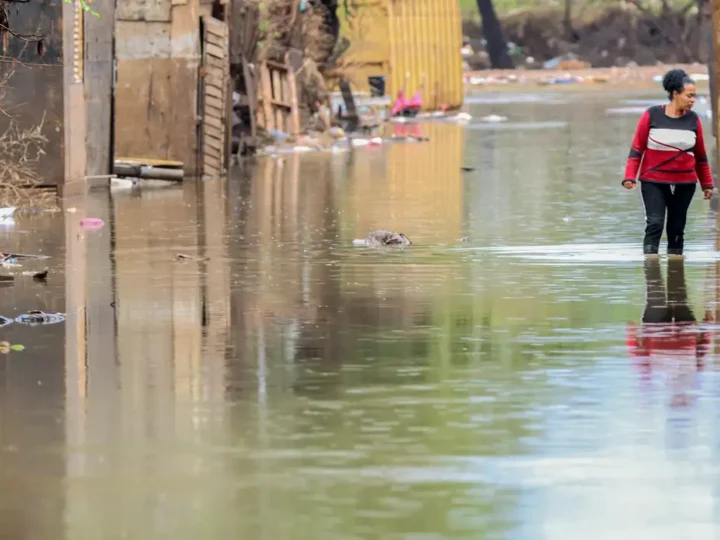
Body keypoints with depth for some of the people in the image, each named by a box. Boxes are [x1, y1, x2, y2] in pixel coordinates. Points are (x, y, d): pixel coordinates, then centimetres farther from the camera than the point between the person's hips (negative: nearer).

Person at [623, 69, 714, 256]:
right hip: (653, 182, -3)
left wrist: (707, 184, 13)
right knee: (655, 223, -13)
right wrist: (630, 177, -12)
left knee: (677, 228, 8)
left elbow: (700, 156, 11)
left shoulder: (693, 120, 2)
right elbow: (637, 149, -3)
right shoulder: (652, 115, -7)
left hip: (684, 184, 3)